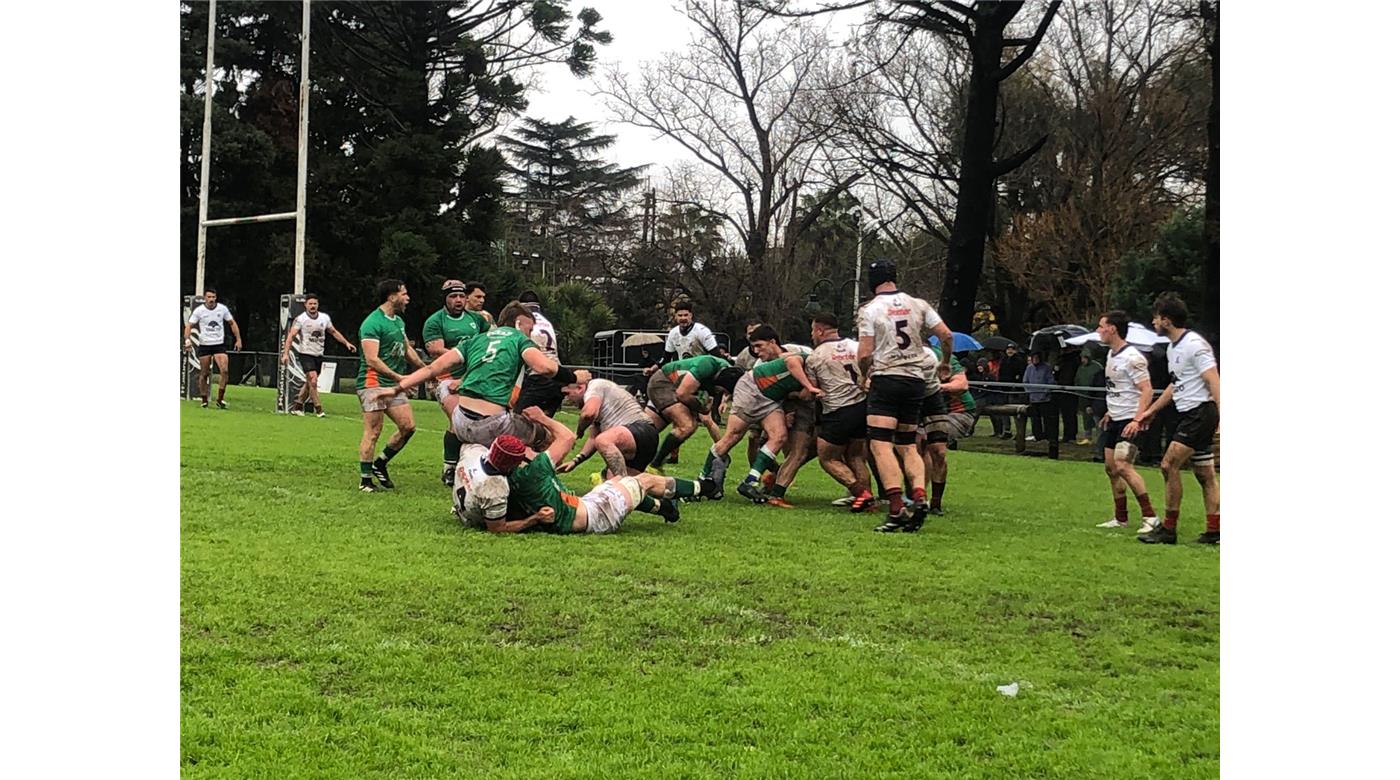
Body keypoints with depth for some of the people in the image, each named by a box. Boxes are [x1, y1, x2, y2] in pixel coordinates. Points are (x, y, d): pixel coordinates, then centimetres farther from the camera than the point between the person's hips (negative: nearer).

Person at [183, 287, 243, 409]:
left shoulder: (223, 309, 1)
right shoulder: (199, 311, -3)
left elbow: (232, 323, 12)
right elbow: (189, 326, -2)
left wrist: (238, 339, 7)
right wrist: (187, 340, -18)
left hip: (219, 344, 1)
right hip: (204, 345, -1)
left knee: (224, 370, -15)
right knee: (204, 374, 2)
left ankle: (220, 399, -7)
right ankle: (204, 400, 14)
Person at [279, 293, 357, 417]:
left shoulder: (325, 317, 6)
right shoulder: (300, 319, -8)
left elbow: (334, 332, 20)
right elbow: (291, 336, -13)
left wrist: (346, 343, 13)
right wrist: (285, 353, -22)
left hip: (319, 355, 5)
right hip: (306, 354, -5)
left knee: (309, 383, 9)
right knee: (313, 379, -17)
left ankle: (296, 406, 22)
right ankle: (318, 409, -10)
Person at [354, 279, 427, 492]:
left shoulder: (398, 321, 16)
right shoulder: (372, 323, -13)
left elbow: (407, 350, 27)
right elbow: (372, 359, -20)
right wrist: (398, 377, -22)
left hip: (394, 386, 9)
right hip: (372, 383, -9)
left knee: (408, 427, 3)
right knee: (373, 431, -6)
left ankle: (380, 463, 19)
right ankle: (365, 480, 1)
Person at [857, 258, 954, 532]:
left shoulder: (870, 310, -3)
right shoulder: (918, 305, 9)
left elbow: (865, 355, -8)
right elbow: (947, 336, 6)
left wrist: (865, 373, 13)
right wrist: (945, 365, 23)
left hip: (885, 379, -5)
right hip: (915, 380, 5)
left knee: (881, 445, -10)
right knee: (908, 446, 14)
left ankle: (896, 509, -24)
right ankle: (919, 497, -7)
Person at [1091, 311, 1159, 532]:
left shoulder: (1132, 357, -16)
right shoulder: (1112, 354, 13)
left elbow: (1147, 390, -20)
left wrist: (1137, 420, -27)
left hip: (1130, 421, -10)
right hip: (1115, 420, 10)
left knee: (1123, 466, -19)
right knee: (1110, 467, 9)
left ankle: (1150, 516, -15)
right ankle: (1120, 518, 18)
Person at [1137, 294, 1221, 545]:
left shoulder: (1194, 344, -14)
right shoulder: (1173, 348, 16)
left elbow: (1214, 381, -19)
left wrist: (1222, 416, -27)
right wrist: (1151, 410, 32)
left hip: (1201, 411, -10)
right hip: (1188, 414, 10)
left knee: (1169, 465, -13)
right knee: (1205, 475, 8)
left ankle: (1168, 529, -8)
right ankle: (1214, 531, 9)